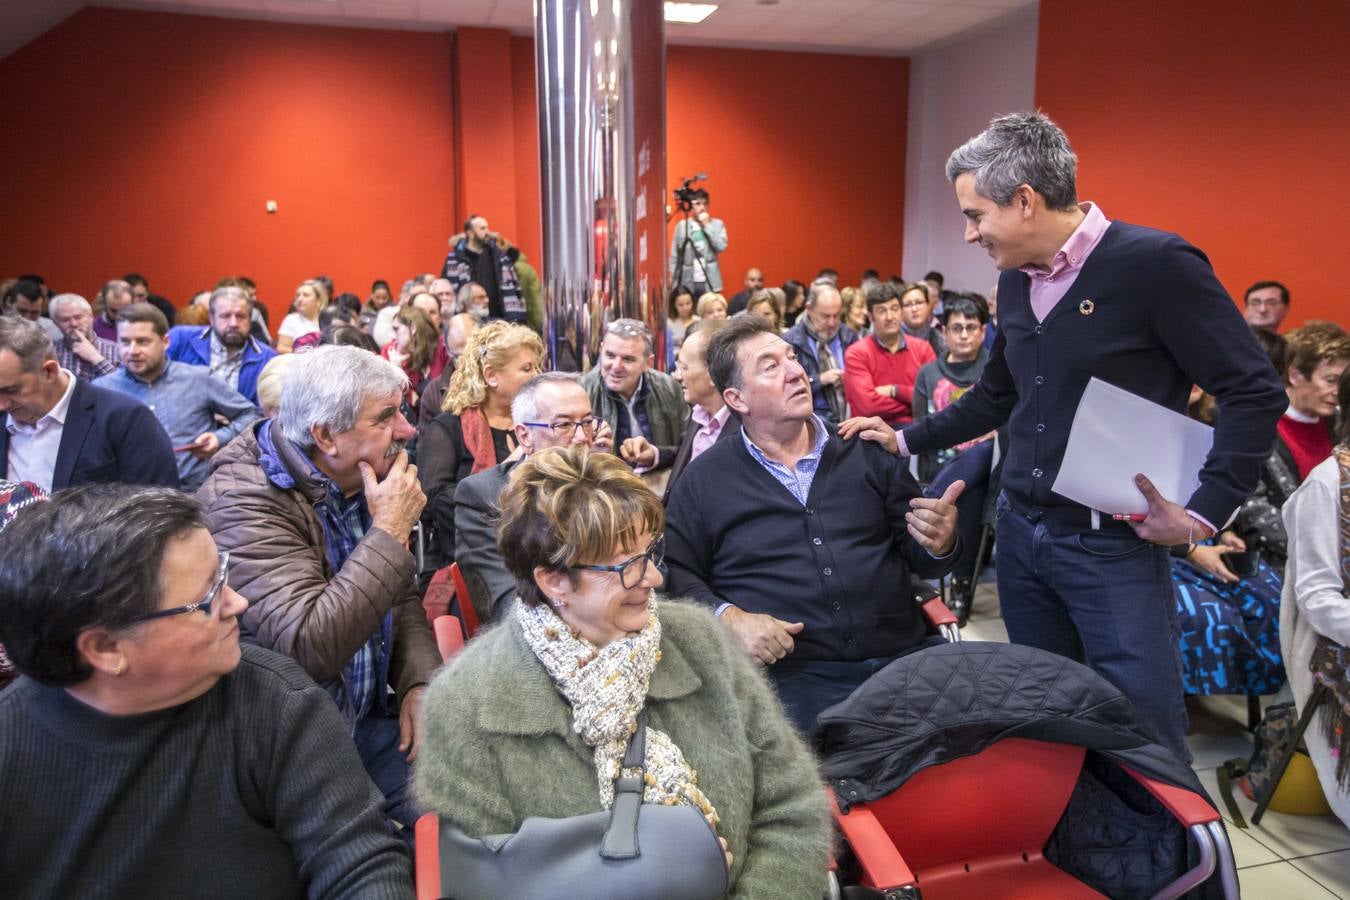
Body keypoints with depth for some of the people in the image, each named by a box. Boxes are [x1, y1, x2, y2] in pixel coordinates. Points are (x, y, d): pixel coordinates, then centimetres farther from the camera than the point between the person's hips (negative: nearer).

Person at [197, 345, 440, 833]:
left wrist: (419, 682, -6)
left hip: (369, 716, 6)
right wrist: (389, 532, -24)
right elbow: (310, 647, -29)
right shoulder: (242, 500, -20)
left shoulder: (361, 480, 3)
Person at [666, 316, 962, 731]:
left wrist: (939, 543, -6)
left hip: (901, 659, 4)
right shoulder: (703, 480, 7)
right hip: (793, 676, -3)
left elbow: (916, 555, 17)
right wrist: (730, 617, -12)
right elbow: (676, 573, 5)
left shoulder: (865, 452, 13)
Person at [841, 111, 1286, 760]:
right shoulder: (1016, 280, 8)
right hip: (1020, 530, 7)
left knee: (1147, 736, 1)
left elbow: (1255, 393, -12)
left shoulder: (1154, 264, -14)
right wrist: (906, 440, 16)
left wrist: (1204, 511, -16)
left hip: (1112, 543, -7)